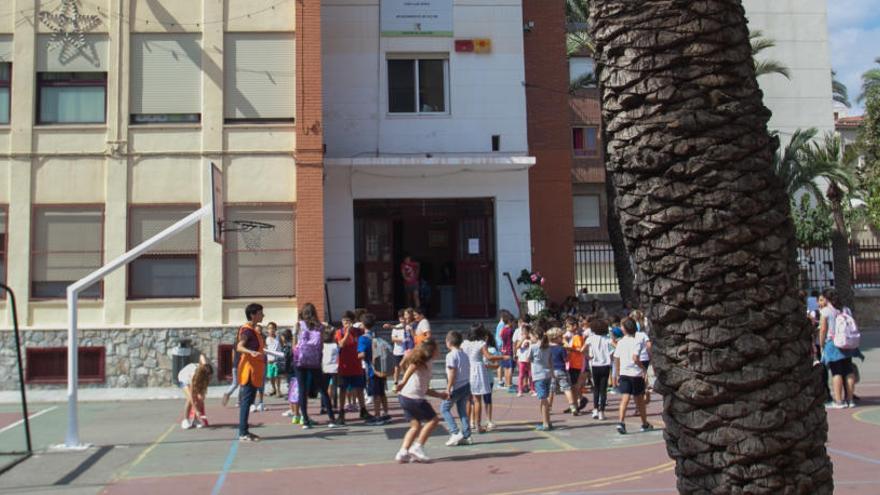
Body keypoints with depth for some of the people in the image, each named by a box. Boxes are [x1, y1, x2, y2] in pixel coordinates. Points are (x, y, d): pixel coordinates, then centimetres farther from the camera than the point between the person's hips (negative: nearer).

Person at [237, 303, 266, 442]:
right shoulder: (247, 330, -14)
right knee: (246, 400, -9)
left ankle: (245, 431, 17)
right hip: (249, 370, -10)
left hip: (254, 371, 10)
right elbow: (239, 347, -29)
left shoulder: (254, 330, 16)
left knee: (248, 401, 12)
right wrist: (251, 352, -48)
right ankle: (242, 433, -8)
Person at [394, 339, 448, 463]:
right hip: (414, 397, -9)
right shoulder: (425, 361, 0)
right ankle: (417, 447, 0)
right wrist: (404, 381, -33)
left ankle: (403, 452, 5)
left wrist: (439, 395, 32)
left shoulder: (424, 362, 26)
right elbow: (412, 366, -21)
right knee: (433, 419, 2)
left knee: (416, 425, 13)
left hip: (404, 396, 9)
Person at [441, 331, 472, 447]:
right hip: (466, 385, 8)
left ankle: (455, 433, -5)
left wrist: (448, 389, -16)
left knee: (444, 408, 4)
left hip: (456, 388, -8)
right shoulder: (464, 355, 12)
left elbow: (452, 373, -18)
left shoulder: (451, 355, -13)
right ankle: (466, 436, 11)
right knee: (462, 410, 13)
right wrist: (469, 391, 22)